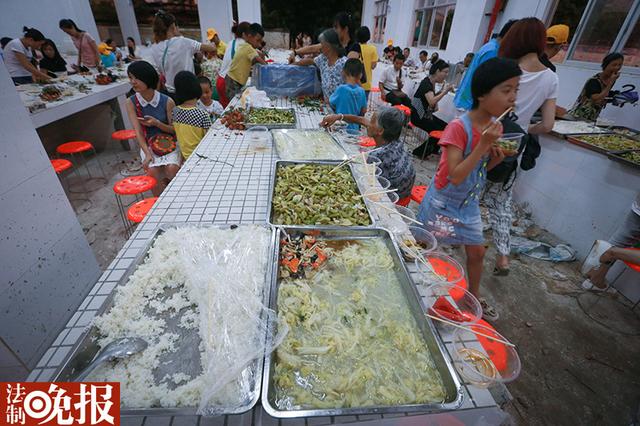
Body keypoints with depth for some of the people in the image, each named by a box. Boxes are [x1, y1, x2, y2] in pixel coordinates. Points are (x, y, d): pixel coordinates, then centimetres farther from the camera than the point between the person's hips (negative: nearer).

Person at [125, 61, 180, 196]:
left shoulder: (167, 101, -10)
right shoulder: (131, 103, -5)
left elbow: (174, 129, -4)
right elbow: (138, 131, -9)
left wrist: (157, 123, -23)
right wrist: (147, 153, -23)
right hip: (148, 145, 1)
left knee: (172, 169, -27)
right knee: (152, 171, -24)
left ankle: (167, 181, 12)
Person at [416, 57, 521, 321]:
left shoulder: (494, 127, -1)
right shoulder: (458, 127, -25)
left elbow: (480, 168, 10)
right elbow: (455, 176, -29)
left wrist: (496, 159, -10)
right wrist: (483, 145, -32)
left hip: (469, 202, 8)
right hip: (443, 201, -7)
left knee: (477, 251, 18)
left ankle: (474, 297, 41)